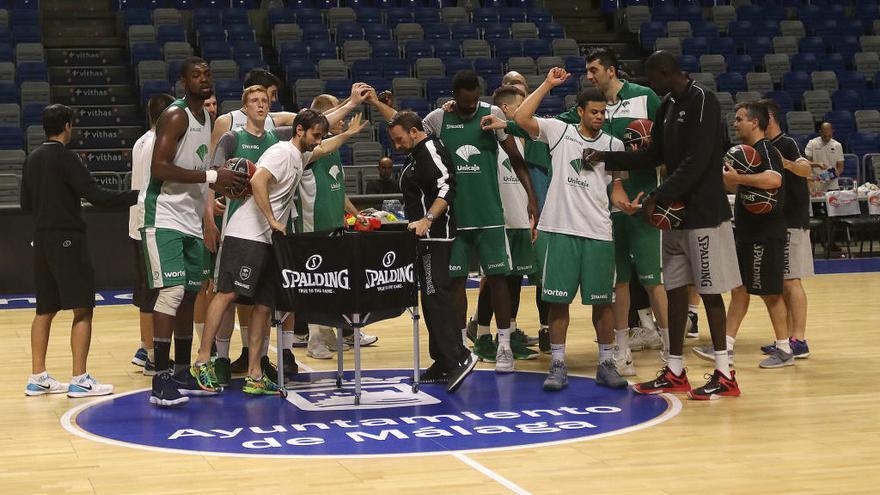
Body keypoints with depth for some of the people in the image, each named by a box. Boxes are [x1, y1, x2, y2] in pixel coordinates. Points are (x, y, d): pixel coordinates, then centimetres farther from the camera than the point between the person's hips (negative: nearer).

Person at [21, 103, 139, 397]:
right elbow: (97, 196, -20)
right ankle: (80, 380, -8)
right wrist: (138, 196, -18)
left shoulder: (32, 159, 11)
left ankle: (37, 378, 15)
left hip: (42, 239, 8)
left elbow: (26, 204, 17)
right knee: (82, 309, -5)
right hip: (67, 239, -8)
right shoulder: (65, 158, -12)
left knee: (45, 310, 13)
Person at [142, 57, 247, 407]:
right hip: (164, 218, -9)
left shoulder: (206, 118, 15)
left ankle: (182, 374, 20)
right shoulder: (176, 116, -13)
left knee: (189, 295, 11)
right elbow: (159, 168, -23)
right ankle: (161, 381, -14)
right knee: (172, 292, -15)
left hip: (192, 220, 9)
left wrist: (225, 184, 6)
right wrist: (210, 176, -25)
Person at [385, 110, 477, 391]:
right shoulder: (417, 155, 21)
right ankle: (443, 365, 14)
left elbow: (446, 188, -24)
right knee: (432, 299, 11)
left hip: (435, 238, -11)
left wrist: (427, 220, -32)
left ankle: (459, 358, -21)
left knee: (436, 298, -17)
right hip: (427, 239, 11)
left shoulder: (430, 149, -11)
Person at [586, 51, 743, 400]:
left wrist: (659, 198, -20)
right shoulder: (667, 106, 13)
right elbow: (655, 155, 19)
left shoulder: (702, 102, -14)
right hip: (676, 213, 9)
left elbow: (696, 162, -21)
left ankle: (724, 375, 4)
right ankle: (675, 371, 17)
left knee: (709, 291, -4)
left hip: (704, 213, -8)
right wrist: (607, 158, 11)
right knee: (675, 289, 10)